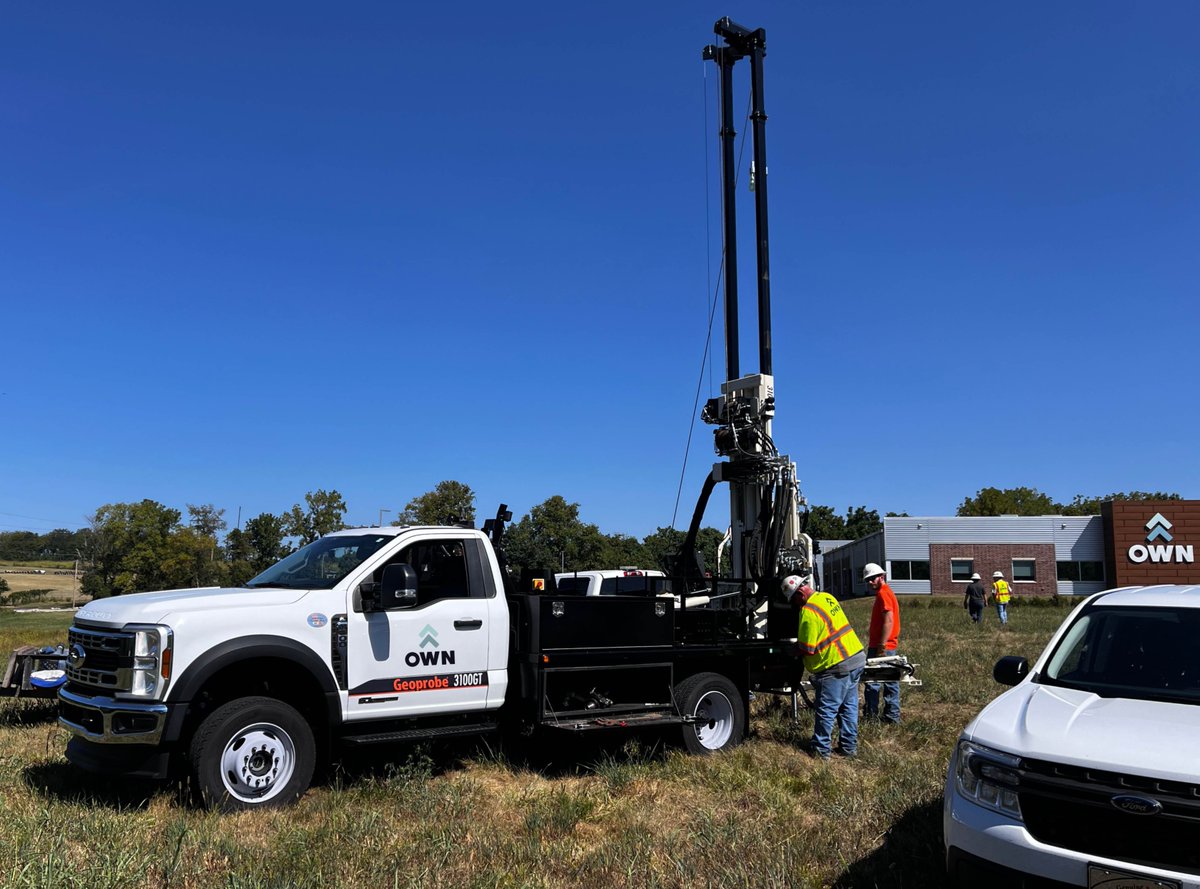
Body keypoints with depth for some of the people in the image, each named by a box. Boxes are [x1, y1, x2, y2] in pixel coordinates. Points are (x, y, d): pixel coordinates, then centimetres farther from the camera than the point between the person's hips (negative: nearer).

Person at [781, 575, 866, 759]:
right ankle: (849, 746, 24)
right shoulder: (827, 597, 8)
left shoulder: (808, 612, -19)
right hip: (857, 656, 9)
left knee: (826, 710, 3)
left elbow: (807, 649, -15)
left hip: (837, 666, -9)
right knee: (849, 707, 16)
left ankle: (821, 749, 12)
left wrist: (795, 650, 5)